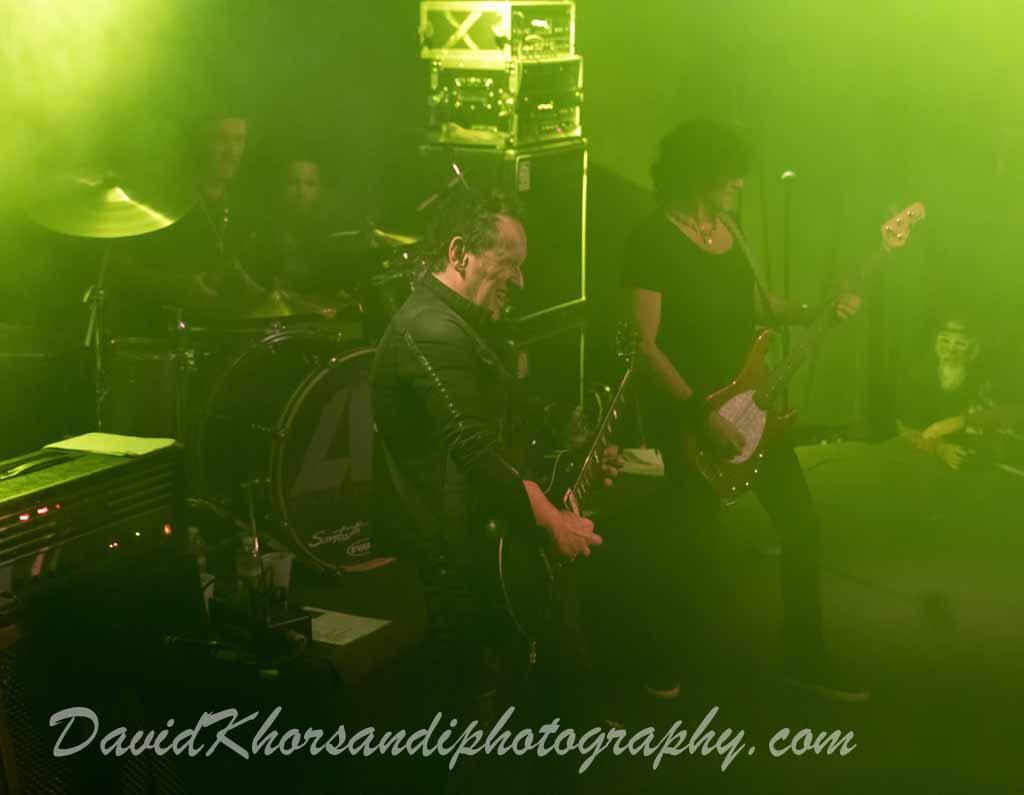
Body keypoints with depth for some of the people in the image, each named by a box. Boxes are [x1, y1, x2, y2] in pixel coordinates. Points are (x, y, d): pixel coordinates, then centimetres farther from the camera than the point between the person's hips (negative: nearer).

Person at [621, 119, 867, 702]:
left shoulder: (729, 228, 7)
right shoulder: (654, 241, -17)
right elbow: (644, 346, -18)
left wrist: (817, 312, 2)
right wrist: (703, 414, -21)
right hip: (685, 414, -8)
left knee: (802, 524, 10)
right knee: (692, 545, -1)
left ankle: (807, 658, 25)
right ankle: (665, 660, 23)